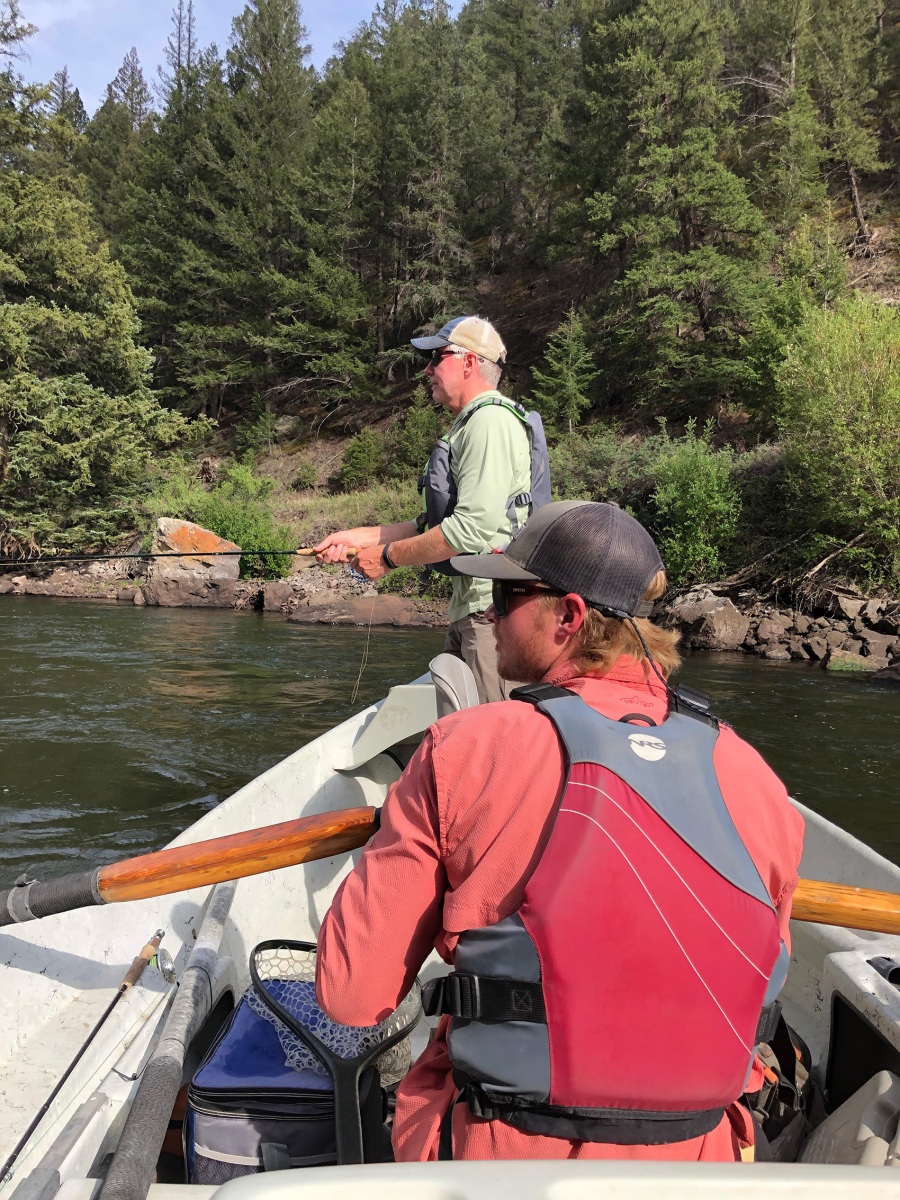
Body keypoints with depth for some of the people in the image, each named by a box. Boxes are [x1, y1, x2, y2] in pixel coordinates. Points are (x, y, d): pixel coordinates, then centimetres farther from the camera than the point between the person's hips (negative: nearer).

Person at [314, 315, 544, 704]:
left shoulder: (491, 421, -11)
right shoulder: (466, 427, 23)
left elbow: (474, 527, -21)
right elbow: (437, 524, 23)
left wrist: (389, 556, -10)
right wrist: (359, 537, 14)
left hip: (496, 604, -11)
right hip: (469, 605, 11)